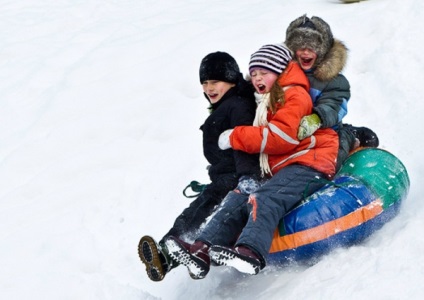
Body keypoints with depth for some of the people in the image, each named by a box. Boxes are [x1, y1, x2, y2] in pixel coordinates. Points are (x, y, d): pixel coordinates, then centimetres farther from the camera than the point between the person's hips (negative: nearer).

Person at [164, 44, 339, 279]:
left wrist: (235, 137, -8)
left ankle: (250, 252, -53)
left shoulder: (295, 96, -2)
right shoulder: (268, 104, 29)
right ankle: (202, 251, -28)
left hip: (306, 166, -9)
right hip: (280, 169, 9)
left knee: (264, 200, -32)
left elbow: (280, 137, -14)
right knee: (237, 199, -12)